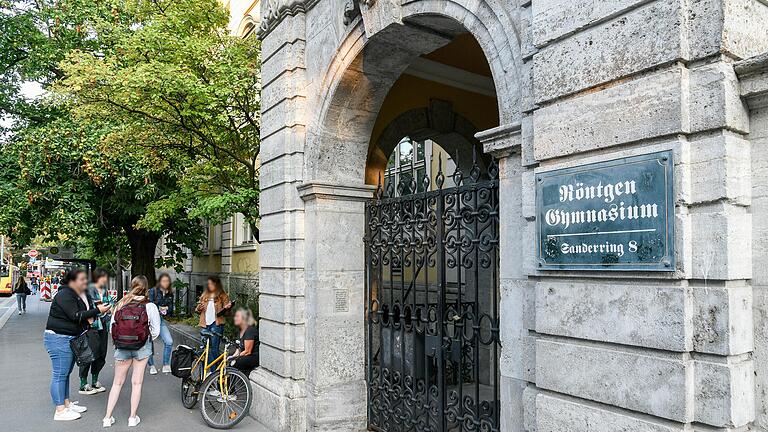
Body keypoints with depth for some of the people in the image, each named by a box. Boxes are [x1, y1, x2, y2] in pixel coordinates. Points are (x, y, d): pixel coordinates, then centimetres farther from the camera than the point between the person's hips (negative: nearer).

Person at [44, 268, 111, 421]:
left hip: (71, 338, 10)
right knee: (59, 374, -3)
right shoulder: (65, 295, -17)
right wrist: (97, 310, -22)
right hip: (59, 338, -10)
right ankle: (60, 411, 4)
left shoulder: (76, 295, 13)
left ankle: (66, 404, 27)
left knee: (66, 373, 17)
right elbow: (75, 316, -23)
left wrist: (88, 317, 1)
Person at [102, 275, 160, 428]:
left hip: (122, 347, 2)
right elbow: (156, 331, -7)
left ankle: (108, 417, 19)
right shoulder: (150, 306, -9)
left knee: (117, 383, 16)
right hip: (142, 347, -2)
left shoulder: (120, 305, -2)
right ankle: (133, 418, 17)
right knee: (137, 382, 9)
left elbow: (112, 328, 0)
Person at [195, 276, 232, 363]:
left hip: (216, 324, -5)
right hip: (205, 324, 5)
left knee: (213, 348, -8)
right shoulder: (204, 296, 16)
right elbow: (198, 310, 22)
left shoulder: (223, 296, 3)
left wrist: (226, 308, -21)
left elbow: (225, 312, 2)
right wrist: (198, 308, -1)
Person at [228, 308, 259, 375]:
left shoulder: (250, 330, -17)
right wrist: (233, 356, 0)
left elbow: (247, 351, -18)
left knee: (234, 363, -27)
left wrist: (235, 358, -15)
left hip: (255, 357, -9)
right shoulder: (240, 330, 13)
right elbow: (240, 348, 17)